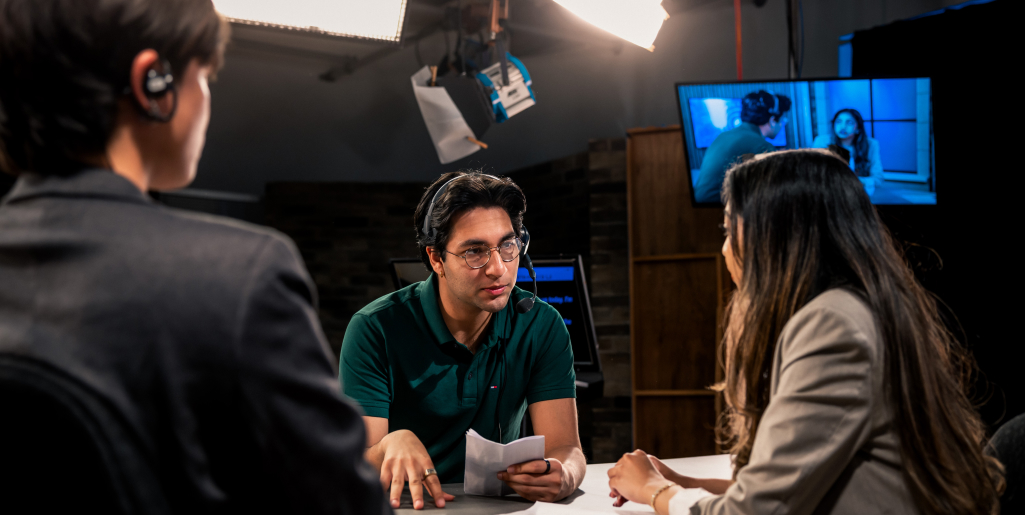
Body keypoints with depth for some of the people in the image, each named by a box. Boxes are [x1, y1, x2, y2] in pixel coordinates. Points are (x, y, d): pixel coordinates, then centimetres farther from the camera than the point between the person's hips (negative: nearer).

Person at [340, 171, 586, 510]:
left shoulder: (543, 327, -3)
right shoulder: (375, 330, -11)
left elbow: (565, 448, -9)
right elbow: (355, 473, -14)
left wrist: (562, 477, -32)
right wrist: (394, 444, -36)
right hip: (404, 508, 0)